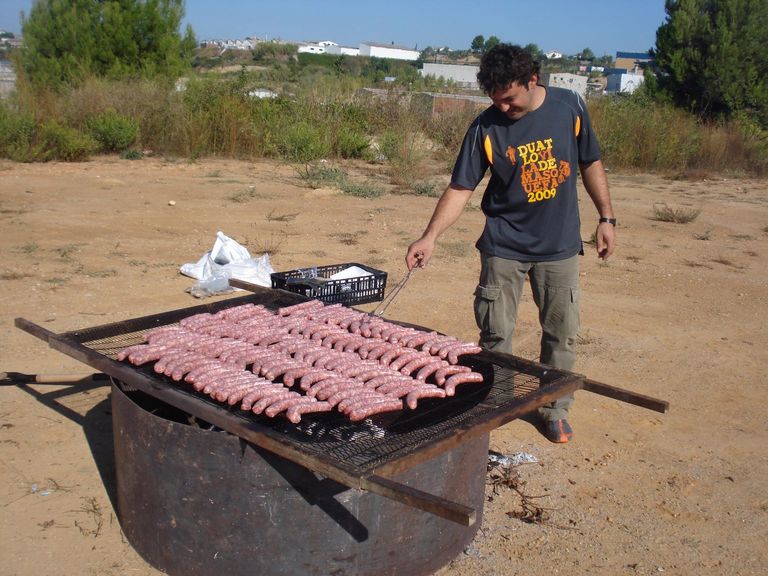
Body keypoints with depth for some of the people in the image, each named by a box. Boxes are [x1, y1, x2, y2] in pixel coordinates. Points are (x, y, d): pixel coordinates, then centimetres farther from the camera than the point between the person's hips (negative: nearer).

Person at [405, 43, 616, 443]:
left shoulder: (569, 107, -6)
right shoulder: (486, 128, -11)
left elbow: (591, 164, 6)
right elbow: (460, 188, -12)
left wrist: (606, 218, 6)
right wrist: (429, 237, -23)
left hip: (560, 245, 2)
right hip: (504, 247, -1)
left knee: (561, 334, 10)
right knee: (495, 335, 3)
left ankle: (554, 409, 28)